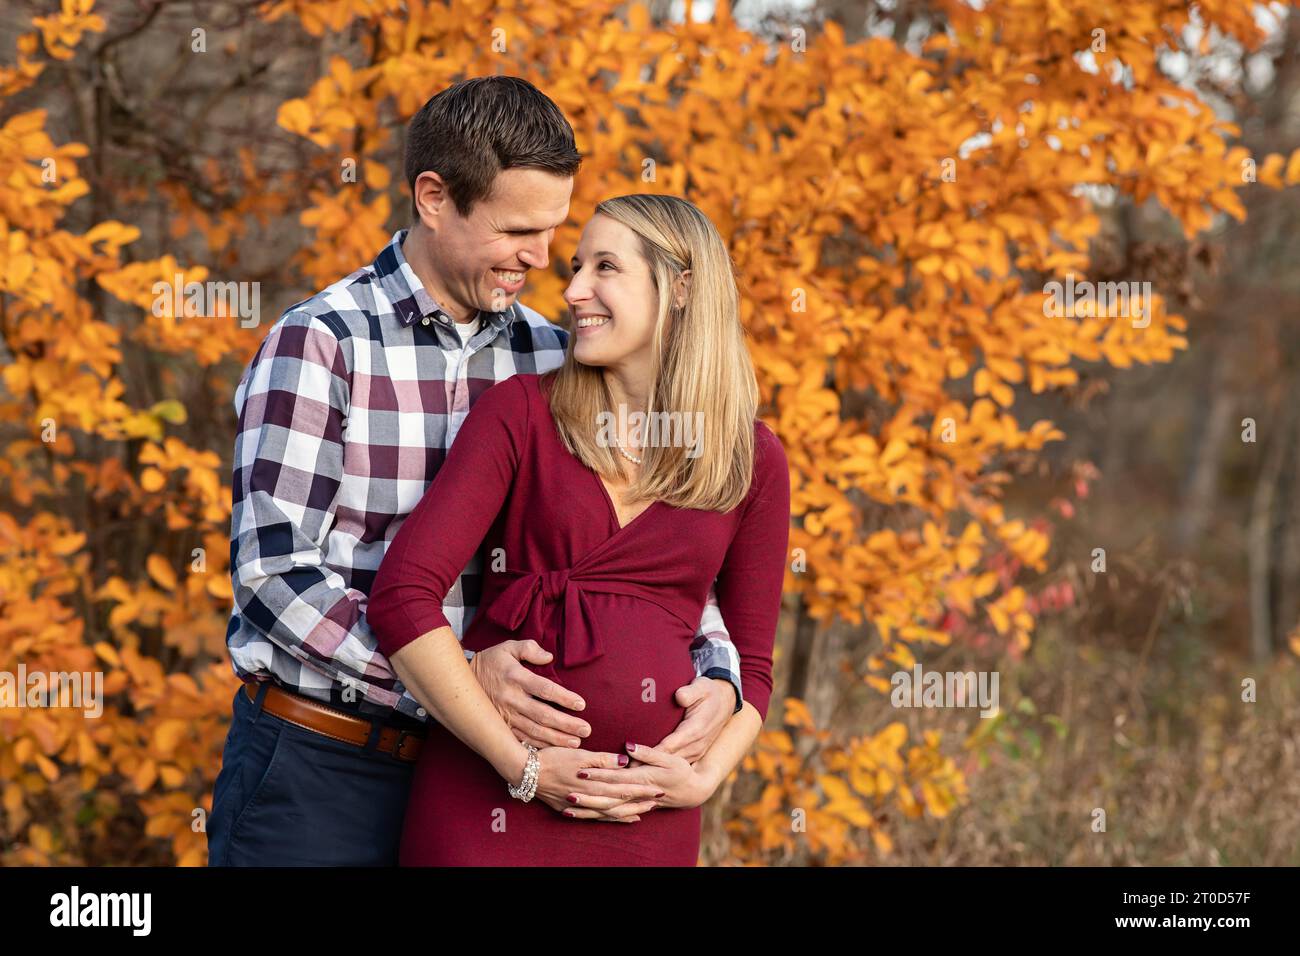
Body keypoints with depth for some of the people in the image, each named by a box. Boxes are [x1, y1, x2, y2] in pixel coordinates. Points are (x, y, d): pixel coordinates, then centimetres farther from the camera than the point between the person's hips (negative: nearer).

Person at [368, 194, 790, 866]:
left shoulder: (753, 460, 6)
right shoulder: (522, 413, 0)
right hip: (488, 790, -1)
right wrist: (522, 764, -12)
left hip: (647, 817, 2)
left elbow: (749, 664, 13)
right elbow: (402, 595, -8)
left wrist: (703, 778, -5)